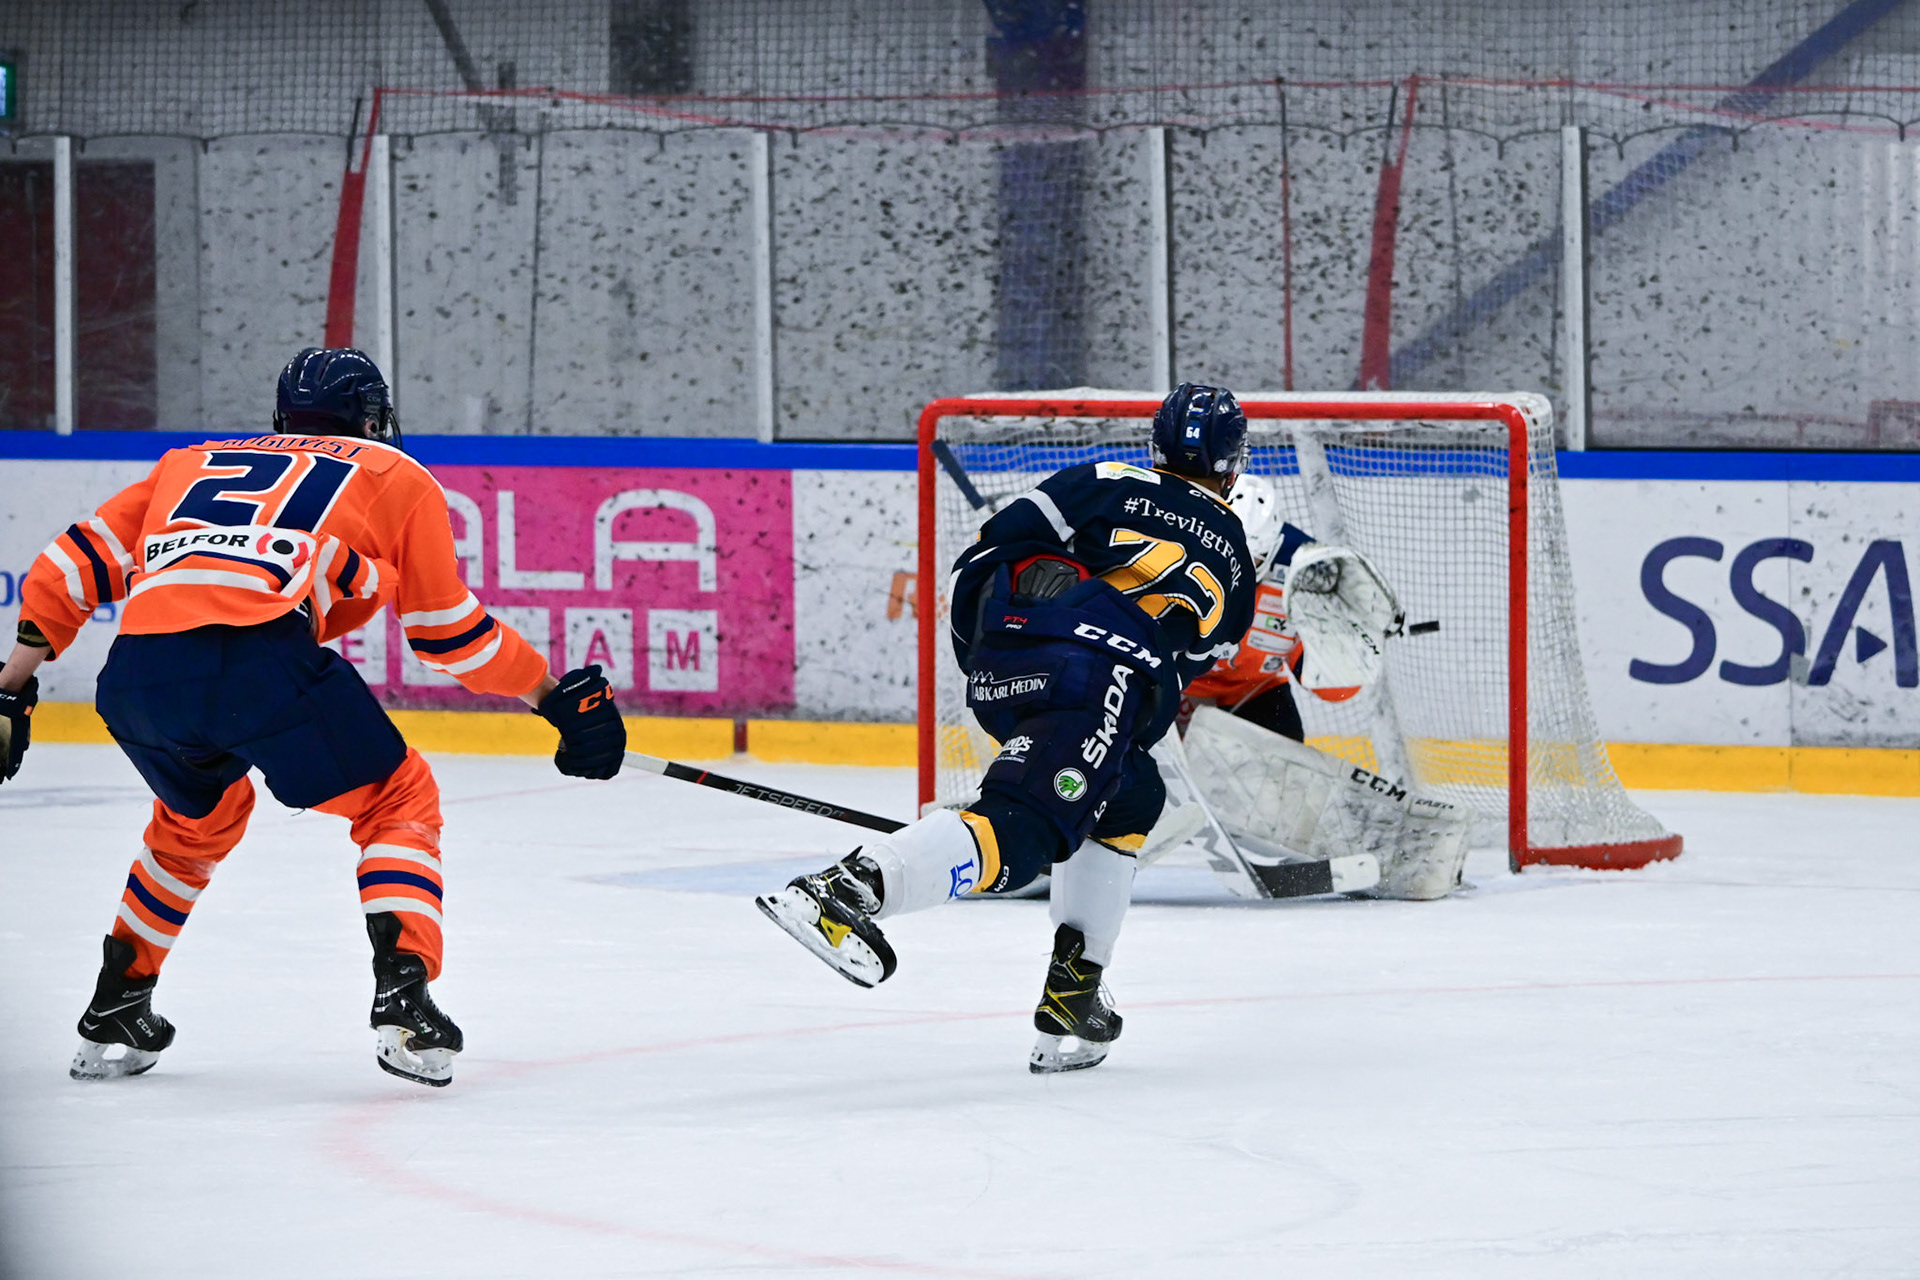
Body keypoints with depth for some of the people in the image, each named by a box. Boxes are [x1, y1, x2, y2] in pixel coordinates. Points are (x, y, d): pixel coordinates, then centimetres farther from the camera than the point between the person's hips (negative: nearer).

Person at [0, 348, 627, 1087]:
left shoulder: (193, 464, 35)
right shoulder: (393, 477, 25)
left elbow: (80, 561, 27)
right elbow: (448, 632, 24)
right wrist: (555, 694, 35)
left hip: (135, 677, 5)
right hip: (260, 659, -5)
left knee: (199, 815, 34)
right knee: (397, 800, 16)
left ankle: (113, 1015, 36)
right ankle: (403, 998, -4)